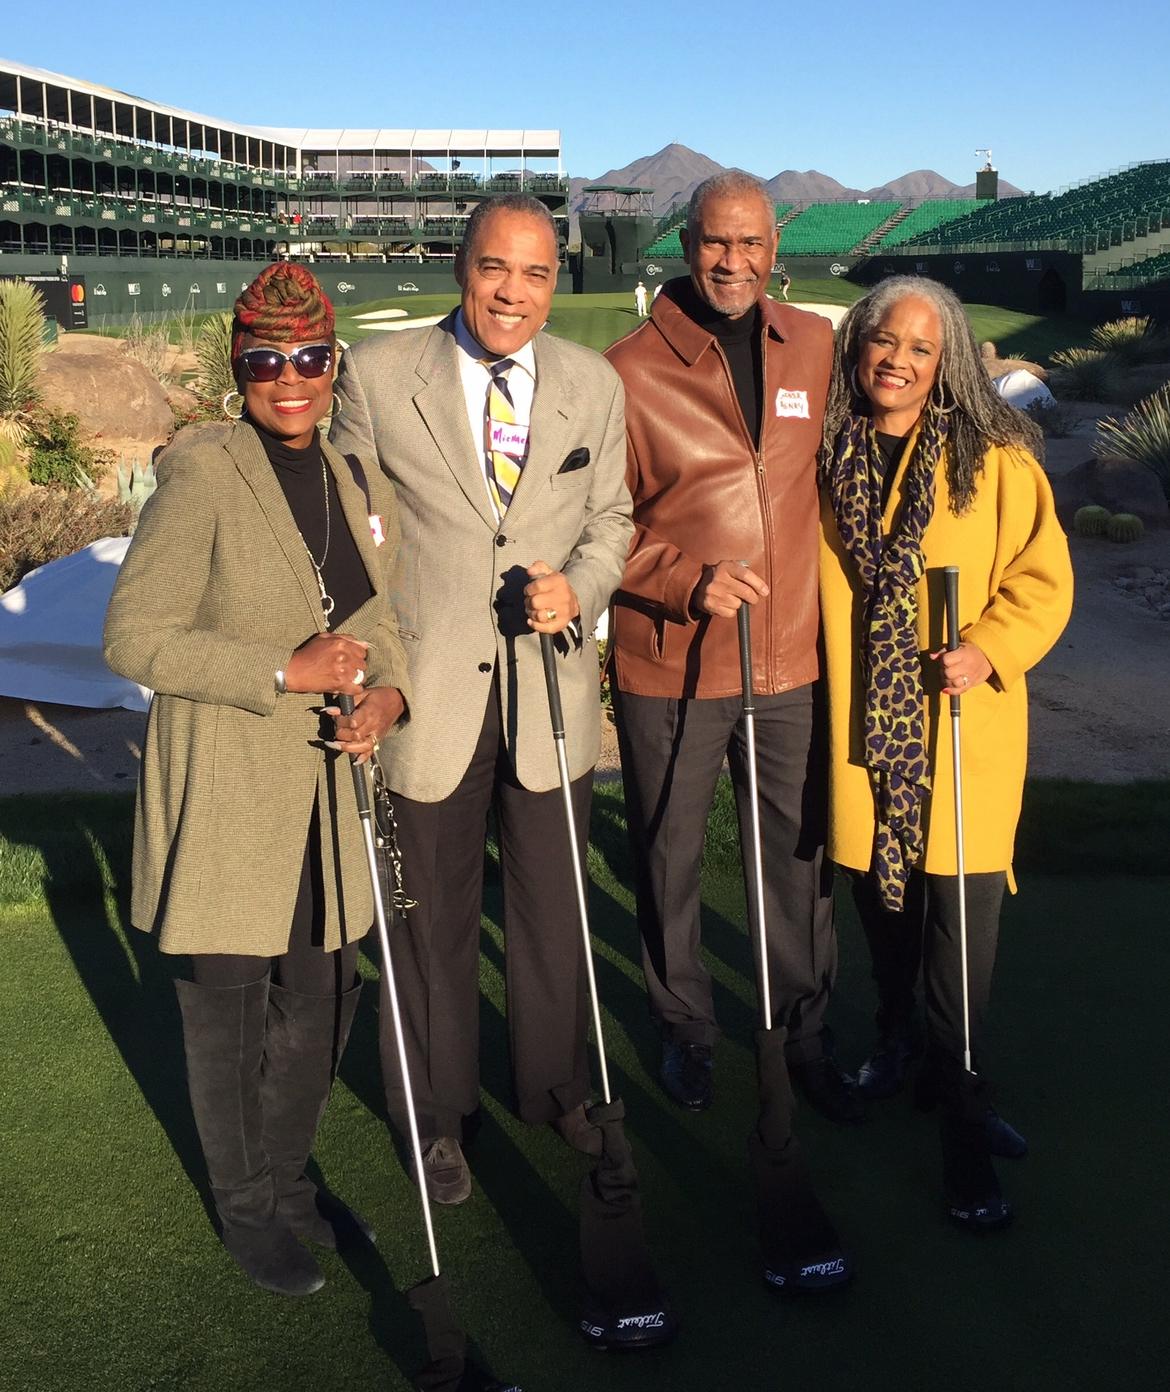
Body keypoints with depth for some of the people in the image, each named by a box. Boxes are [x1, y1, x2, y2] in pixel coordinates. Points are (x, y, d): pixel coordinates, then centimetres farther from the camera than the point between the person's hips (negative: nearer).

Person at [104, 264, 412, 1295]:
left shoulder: (357, 483, 6)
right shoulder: (202, 473, -14)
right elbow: (135, 637, -17)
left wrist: (388, 694, -7)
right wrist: (284, 673, -22)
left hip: (328, 786, 6)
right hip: (225, 792, -5)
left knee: (323, 996, 14)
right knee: (229, 1006, 10)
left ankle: (290, 1176, 39)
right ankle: (246, 1204, 32)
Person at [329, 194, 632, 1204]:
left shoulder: (595, 384, 1)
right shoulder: (378, 374, -7)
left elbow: (612, 516, 9)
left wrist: (579, 587, -12)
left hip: (551, 690, 3)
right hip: (426, 693, -2)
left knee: (552, 908, 17)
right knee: (434, 918, 13)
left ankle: (557, 1089, 42)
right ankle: (439, 1113, 35)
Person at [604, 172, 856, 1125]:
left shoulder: (817, 347, 5)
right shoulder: (631, 369, -8)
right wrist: (688, 581, -18)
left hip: (791, 659, 3)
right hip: (669, 665, -3)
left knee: (800, 858, 14)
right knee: (669, 862, 13)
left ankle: (806, 1034, 36)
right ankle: (686, 1032, 36)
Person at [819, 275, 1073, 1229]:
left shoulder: (995, 461, -5)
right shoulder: (826, 457, 3)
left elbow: (1044, 577, -4)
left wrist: (990, 651, -19)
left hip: (962, 725, -3)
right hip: (862, 719, 3)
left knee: (962, 910, -4)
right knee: (878, 888, 16)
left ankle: (958, 1093, 12)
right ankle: (896, 1037, 41)